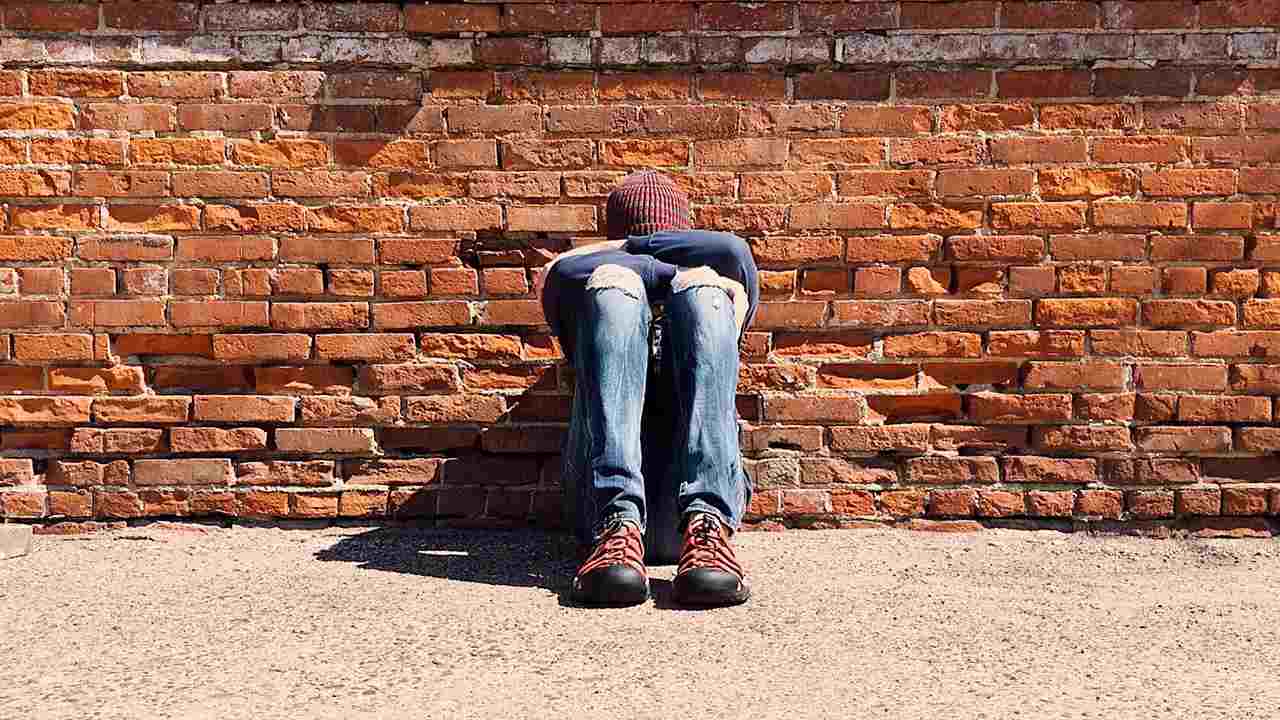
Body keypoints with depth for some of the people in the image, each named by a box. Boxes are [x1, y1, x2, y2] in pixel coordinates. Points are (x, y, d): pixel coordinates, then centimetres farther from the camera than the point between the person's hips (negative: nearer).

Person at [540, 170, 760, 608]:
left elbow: (732, 252, 7)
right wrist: (668, 269, 9)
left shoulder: (715, 294, 33)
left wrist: (628, 247, 15)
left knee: (702, 287, -14)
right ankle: (620, 525, -34)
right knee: (612, 281, -13)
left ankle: (707, 527, -34)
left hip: (699, 491, 0)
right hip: (607, 498, 0)